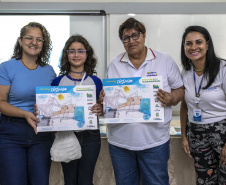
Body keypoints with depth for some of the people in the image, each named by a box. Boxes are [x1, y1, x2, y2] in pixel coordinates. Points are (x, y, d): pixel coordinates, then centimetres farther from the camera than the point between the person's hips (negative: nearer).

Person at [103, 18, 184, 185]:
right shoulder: (114, 65, 8)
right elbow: (107, 94, 13)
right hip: (119, 142, 3)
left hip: (155, 141, -2)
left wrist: (171, 99, -16)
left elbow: (179, 89, 6)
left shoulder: (165, 61, 1)